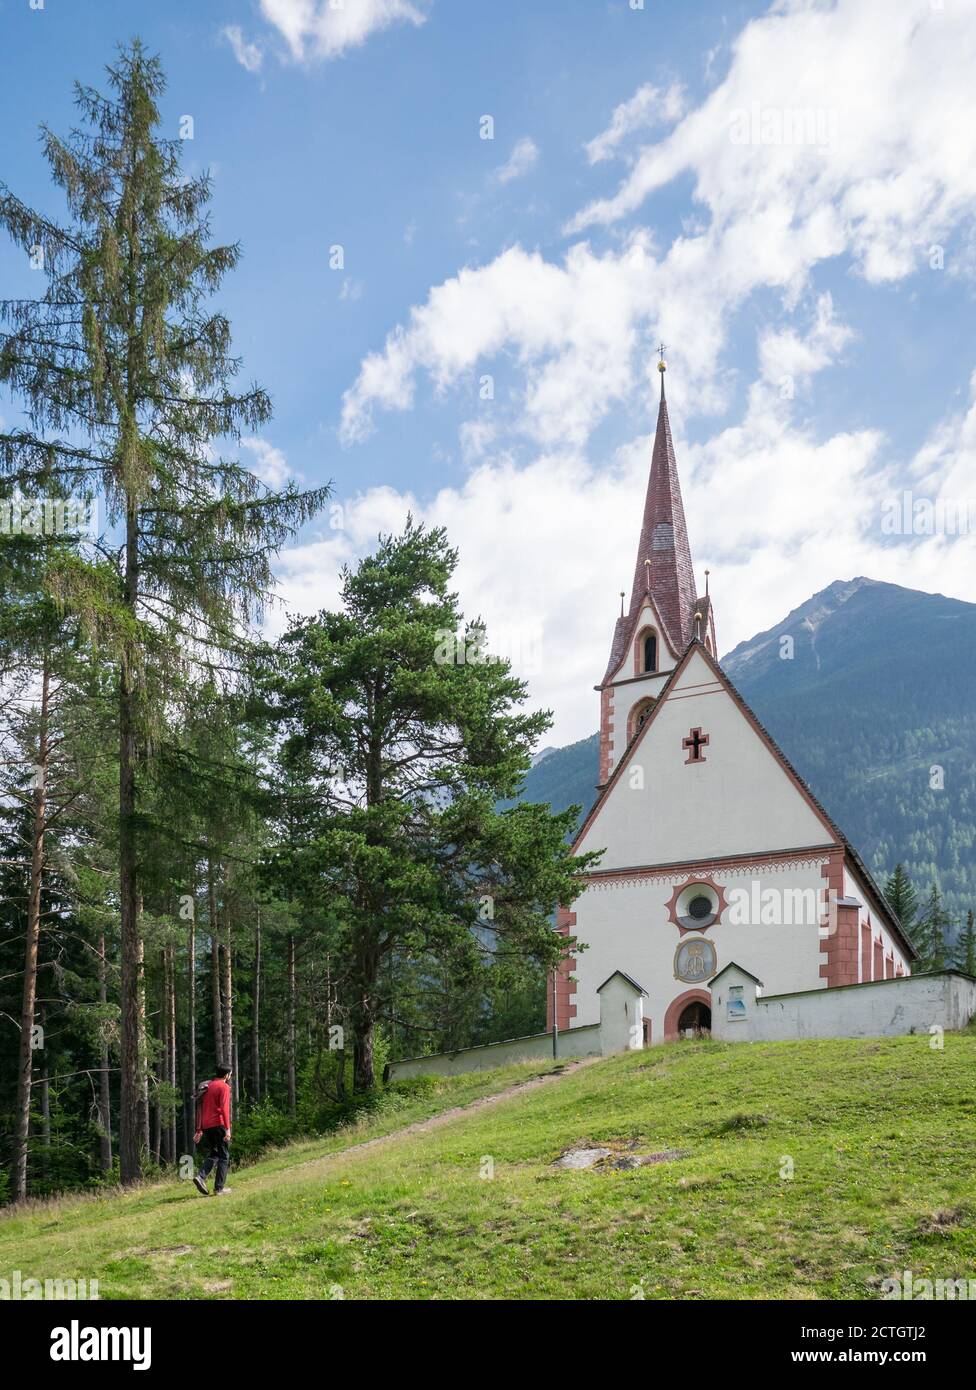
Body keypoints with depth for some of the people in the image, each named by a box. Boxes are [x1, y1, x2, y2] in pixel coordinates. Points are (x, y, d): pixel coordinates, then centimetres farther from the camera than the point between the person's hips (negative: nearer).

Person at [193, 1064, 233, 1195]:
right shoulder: (224, 1087, -5)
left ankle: (201, 1177, -3)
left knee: (213, 1153, 19)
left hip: (206, 1126, 7)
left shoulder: (207, 1086, 18)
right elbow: (224, 1108, -17)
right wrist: (228, 1129, -20)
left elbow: (200, 1109, 18)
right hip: (219, 1124, -7)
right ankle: (219, 1188, 1)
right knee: (224, 1156, 3)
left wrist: (199, 1130, 19)